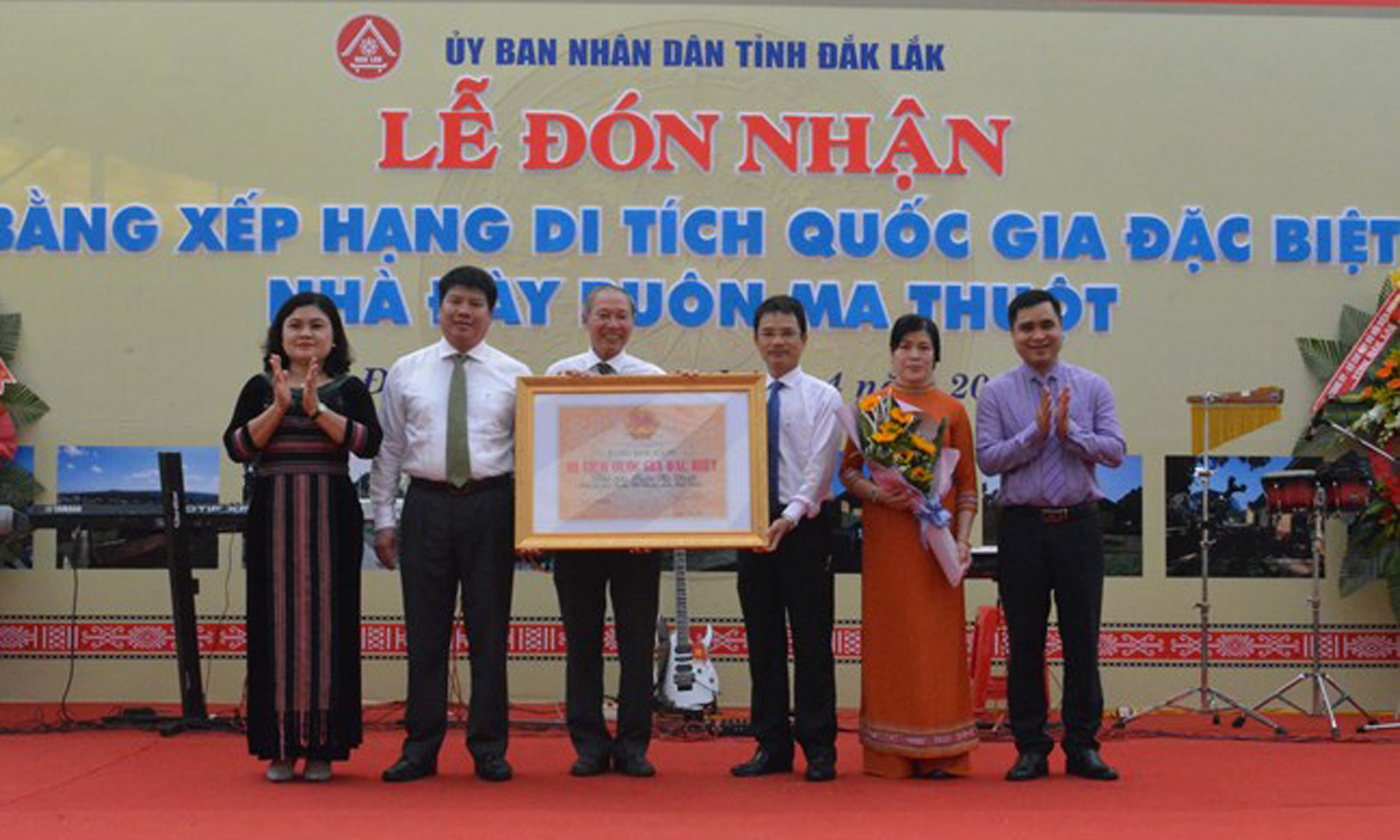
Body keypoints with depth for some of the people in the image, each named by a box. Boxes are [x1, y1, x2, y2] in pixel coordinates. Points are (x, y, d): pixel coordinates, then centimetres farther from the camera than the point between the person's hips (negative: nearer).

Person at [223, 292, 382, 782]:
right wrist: (279, 406, -12)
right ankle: (280, 747, 6)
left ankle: (322, 746, 6)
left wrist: (317, 409, -15)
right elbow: (237, 447, -3)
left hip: (331, 516, 0)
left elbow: (369, 443, -8)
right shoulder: (260, 388, 10)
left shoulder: (349, 389, 8)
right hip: (273, 516, 1)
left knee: (327, 620, -1)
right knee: (276, 622, 0)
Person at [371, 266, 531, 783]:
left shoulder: (514, 376, 5)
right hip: (427, 507, 1)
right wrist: (383, 519, 4)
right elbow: (388, 450, 8)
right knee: (425, 630, 4)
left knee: (489, 629, 4)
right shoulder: (406, 372, 7)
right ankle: (421, 746, 13)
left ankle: (489, 748, 13)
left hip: (491, 506, -1)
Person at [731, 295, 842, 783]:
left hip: (805, 526, -3)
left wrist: (790, 517, -20)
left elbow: (819, 467, -9)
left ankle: (819, 750, 7)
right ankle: (771, 746, 14)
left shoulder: (823, 398, 0)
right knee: (762, 639, 7)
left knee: (811, 640, -1)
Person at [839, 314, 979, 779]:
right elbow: (848, 469, 8)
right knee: (888, 634, 0)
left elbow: (968, 483, 6)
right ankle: (890, 753, 6)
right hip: (885, 536, 0)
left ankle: (940, 753, 6)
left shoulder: (952, 411, 6)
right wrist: (877, 493, -11)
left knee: (938, 635, 0)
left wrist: (962, 539, -5)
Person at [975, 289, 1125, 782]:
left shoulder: (1093, 387, 8)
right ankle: (1030, 748, 11)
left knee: (1082, 639, 4)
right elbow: (987, 459, -5)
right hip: (1023, 526, -1)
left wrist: (1069, 431, -14)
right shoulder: (996, 394, 5)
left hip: (1079, 524, 1)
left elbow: (1115, 451, -1)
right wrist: (1035, 433, -14)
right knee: (1025, 642, 3)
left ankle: (1083, 746, 12)